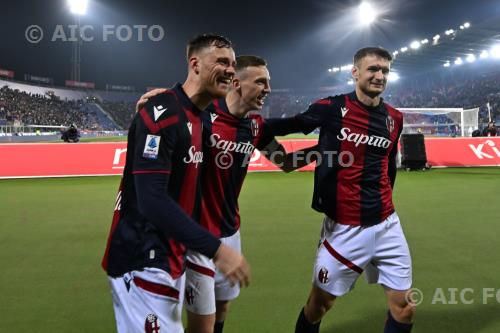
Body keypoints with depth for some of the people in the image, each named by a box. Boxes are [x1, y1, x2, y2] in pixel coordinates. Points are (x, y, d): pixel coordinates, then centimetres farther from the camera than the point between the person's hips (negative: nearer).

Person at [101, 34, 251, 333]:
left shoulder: (200, 118, 10)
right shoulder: (162, 114, -19)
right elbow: (152, 200, -27)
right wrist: (215, 248, -27)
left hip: (171, 259, 9)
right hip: (143, 261, -9)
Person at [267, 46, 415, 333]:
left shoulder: (395, 118, 5)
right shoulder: (332, 108, -9)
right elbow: (286, 126, -1)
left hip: (386, 224, 4)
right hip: (344, 227, -4)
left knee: (405, 307, 8)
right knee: (319, 304, 8)